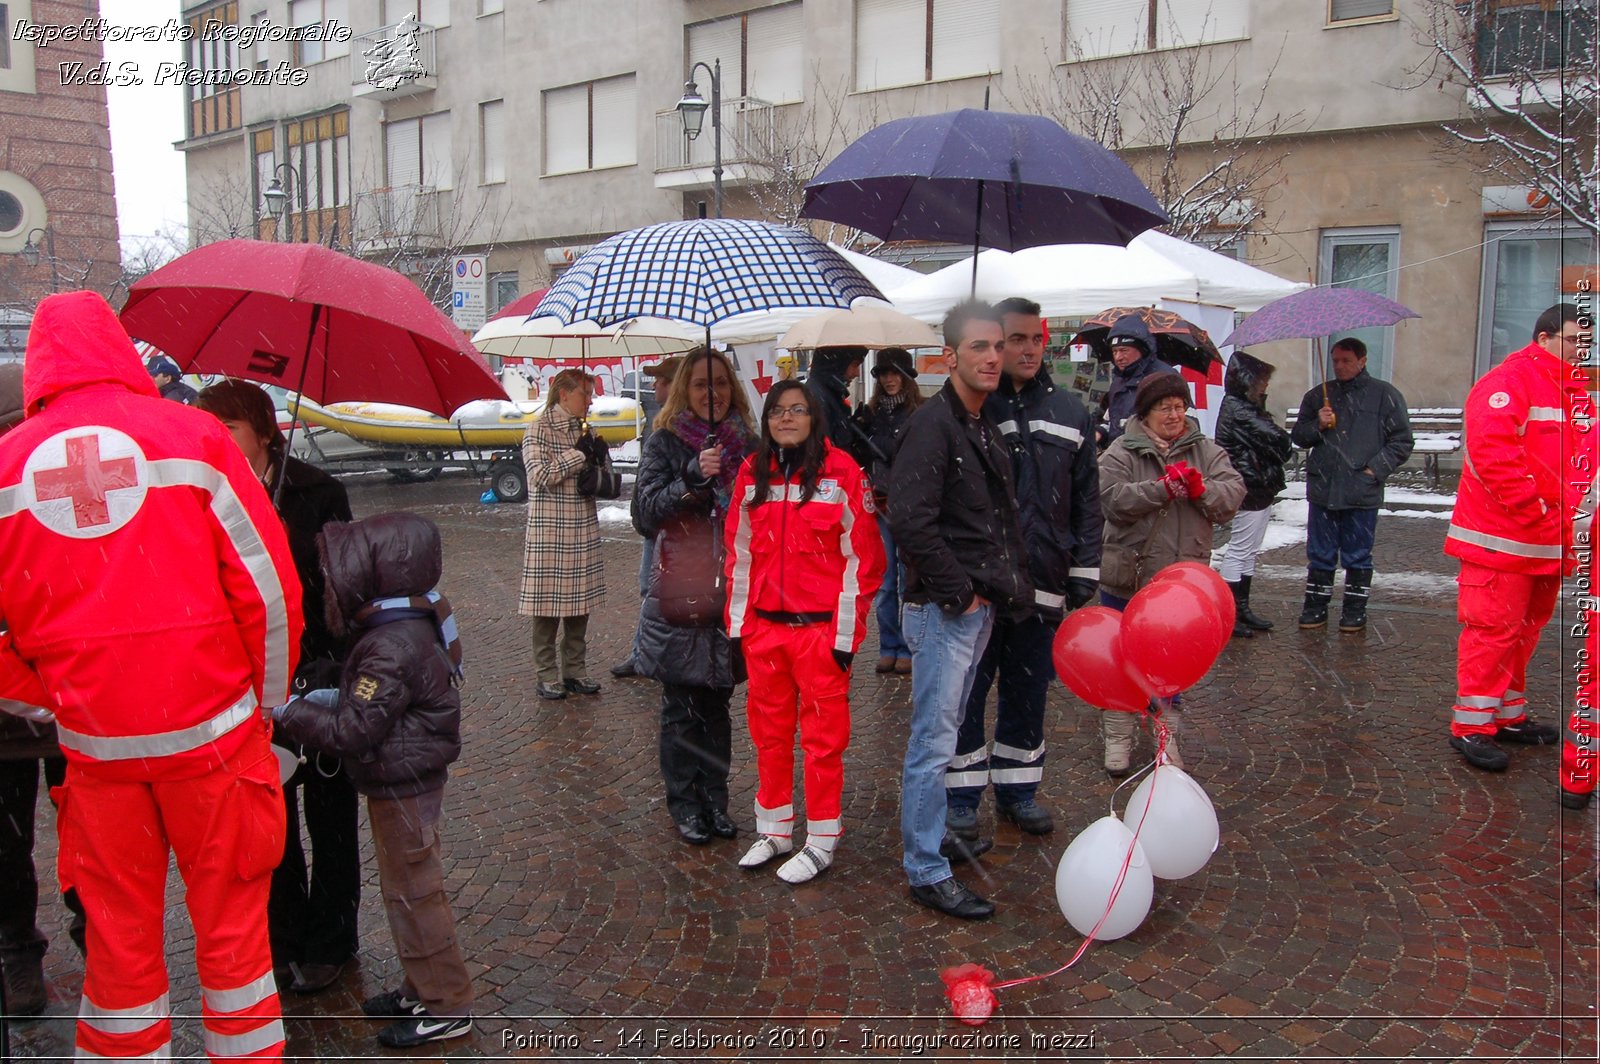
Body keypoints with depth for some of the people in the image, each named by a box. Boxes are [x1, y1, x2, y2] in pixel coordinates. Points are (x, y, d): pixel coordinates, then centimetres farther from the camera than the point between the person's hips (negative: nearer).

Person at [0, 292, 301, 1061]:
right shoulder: (191, 435, -5)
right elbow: (270, 585, -8)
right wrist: (267, 699, 4)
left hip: (95, 744, 2)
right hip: (212, 730, -1)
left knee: (118, 941, 16)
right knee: (232, 925, 13)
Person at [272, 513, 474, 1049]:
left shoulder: (393, 647, -27)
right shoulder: (405, 624, 4)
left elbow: (354, 730, -25)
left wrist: (289, 712, -17)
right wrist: (325, 697, 1)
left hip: (403, 788, -10)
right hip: (404, 781, 10)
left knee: (413, 892, 3)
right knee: (405, 888, 20)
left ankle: (446, 1007, 16)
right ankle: (422, 988, 34)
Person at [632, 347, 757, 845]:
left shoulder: (745, 444, 10)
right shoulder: (666, 442, -1)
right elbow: (646, 513, -9)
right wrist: (692, 478, -21)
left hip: (730, 593, 3)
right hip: (679, 595, -3)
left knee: (717, 702, 11)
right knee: (682, 707, 3)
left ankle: (715, 799, 22)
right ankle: (684, 804, 16)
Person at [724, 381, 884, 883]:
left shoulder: (841, 471, -6)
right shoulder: (752, 472, 7)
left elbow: (862, 556, -6)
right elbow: (738, 552, 11)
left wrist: (847, 632, -8)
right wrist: (736, 623, 9)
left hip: (821, 628, -4)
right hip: (763, 627, 5)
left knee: (823, 734, 3)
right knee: (768, 731, 13)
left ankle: (821, 842, 16)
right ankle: (774, 831, 28)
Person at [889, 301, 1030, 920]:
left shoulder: (985, 429, 14)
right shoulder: (933, 424, -16)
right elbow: (910, 521, -26)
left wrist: (1004, 586, 11)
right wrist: (958, 591, -18)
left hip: (979, 607, 9)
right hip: (943, 611, -9)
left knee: (945, 732, 21)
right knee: (934, 742, -2)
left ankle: (931, 834, 36)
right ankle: (927, 872, 8)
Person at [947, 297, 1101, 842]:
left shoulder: (1069, 412, 8)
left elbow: (1087, 500, 11)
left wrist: (1084, 572, 6)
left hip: (1042, 582, 4)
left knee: (1028, 692, 14)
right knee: (967, 692, 6)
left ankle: (1017, 788, 30)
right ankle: (962, 796, 19)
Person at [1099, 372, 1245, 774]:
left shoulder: (1206, 451, 6)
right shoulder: (1121, 452, -6)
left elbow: (1233, 495, -4)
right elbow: (1114, 500, -20)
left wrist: (1202, 489, -23)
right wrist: (1163, 487, -27)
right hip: (1128, 579, -3)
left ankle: (1167, 736, 30)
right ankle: (1118, 737, 23)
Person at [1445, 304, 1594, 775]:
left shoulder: (1578, 391, 15)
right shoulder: (1508, 384, -12)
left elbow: (1584, 466, 18)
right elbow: (1492, 455, -23)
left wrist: (1573, 527, 5)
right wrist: (1538, 512, -22)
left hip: (1550, 544, 9)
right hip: (1502, 538, -9)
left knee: (1525, 629, 16)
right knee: (1494, 629, -6)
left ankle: (1509, 715, 29)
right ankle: (1470, 727, 2)